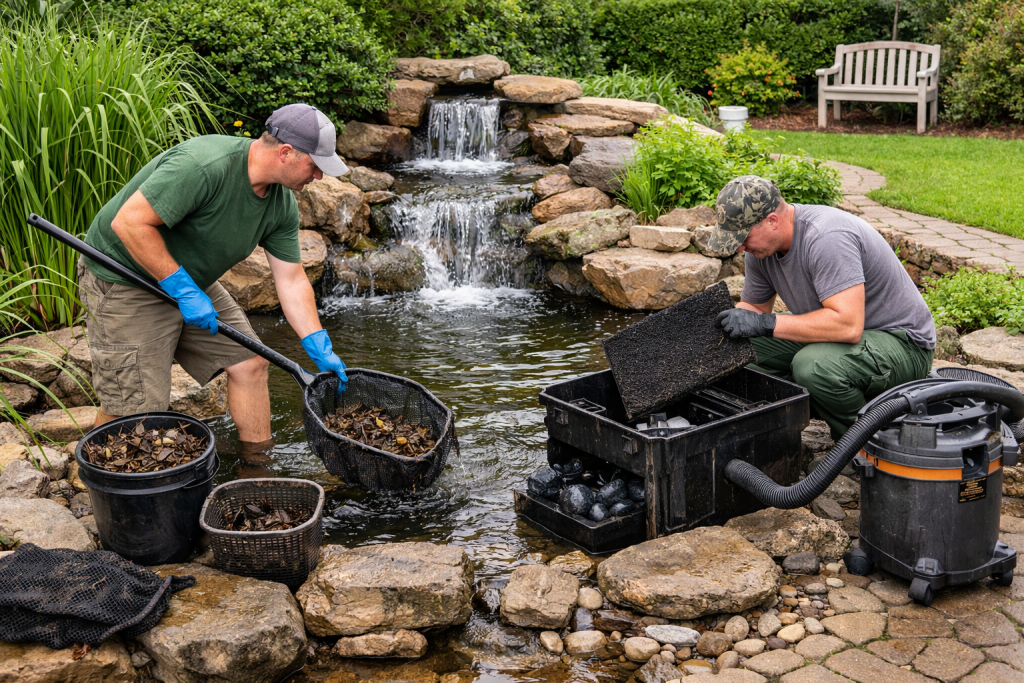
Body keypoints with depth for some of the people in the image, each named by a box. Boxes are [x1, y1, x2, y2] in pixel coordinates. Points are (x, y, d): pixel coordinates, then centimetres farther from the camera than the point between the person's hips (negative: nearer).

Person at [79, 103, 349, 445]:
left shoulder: (281, 205, -4)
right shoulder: (205, 165, -31)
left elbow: (291, 280, 2)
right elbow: (129, 222, -31)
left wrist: (320, 348, -4)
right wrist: (182, 289, -28)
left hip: (192, 282, 8)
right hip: (125, 281, -8)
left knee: (250, 365, 6)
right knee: (136, 409, -9)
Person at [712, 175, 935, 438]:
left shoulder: (827, 238, -30)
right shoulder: (761, 243, -4)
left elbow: (848, 325, -38)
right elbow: (754, 306, 11)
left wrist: (766, 323, -34)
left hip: (902, 342, -8)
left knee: (812, 366, -36)